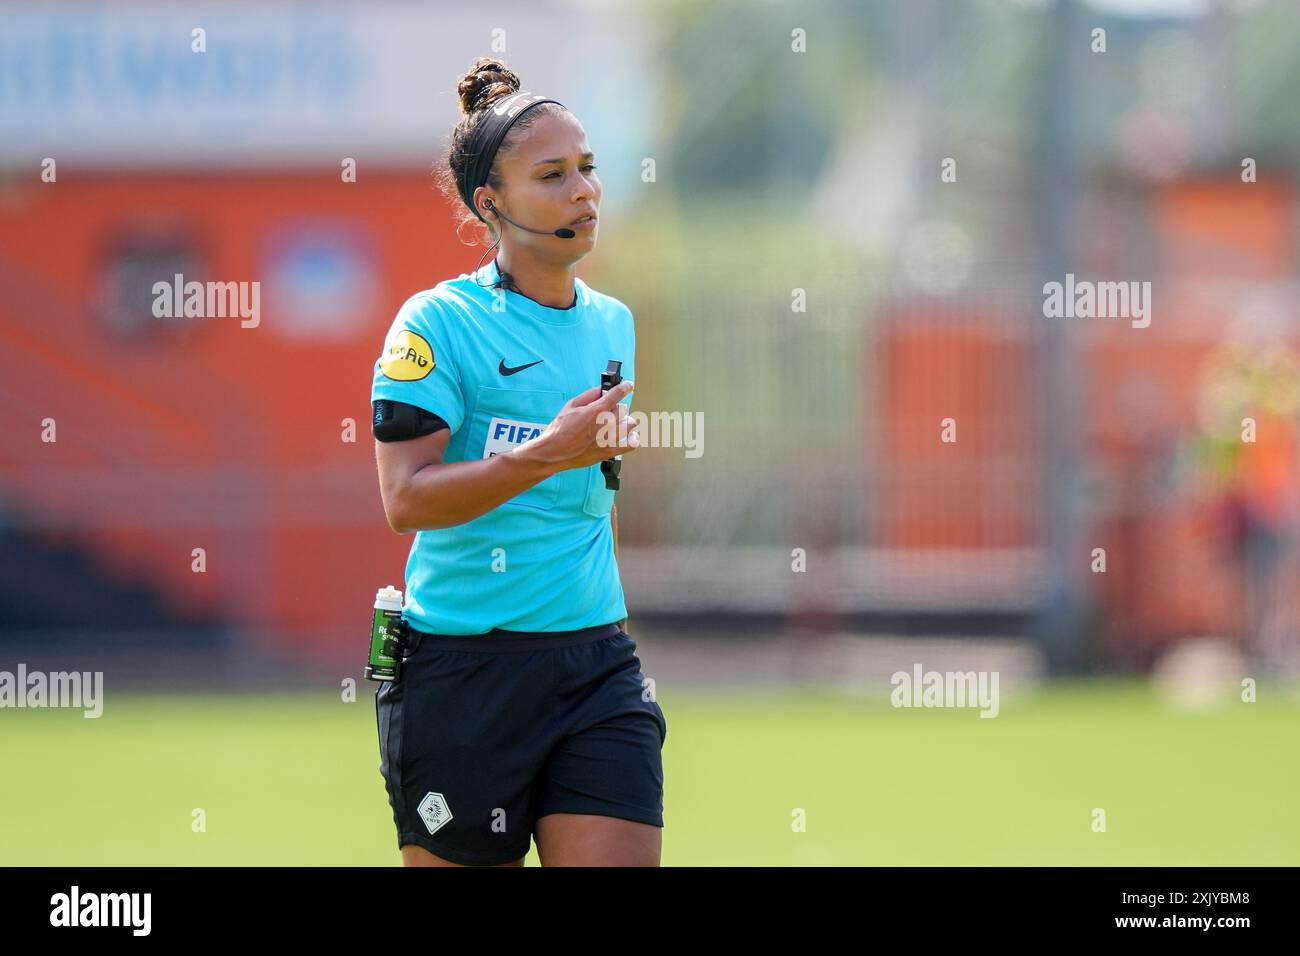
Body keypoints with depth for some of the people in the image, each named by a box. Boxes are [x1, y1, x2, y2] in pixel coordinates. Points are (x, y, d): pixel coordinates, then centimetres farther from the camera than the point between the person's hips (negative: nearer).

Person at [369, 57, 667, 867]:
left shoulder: (613, 323, 14)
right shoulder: (439, 322, -7)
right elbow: (405, 500, -17)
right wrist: (548, 454, -25)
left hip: (598, 666, 5)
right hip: (463, 671, -5)